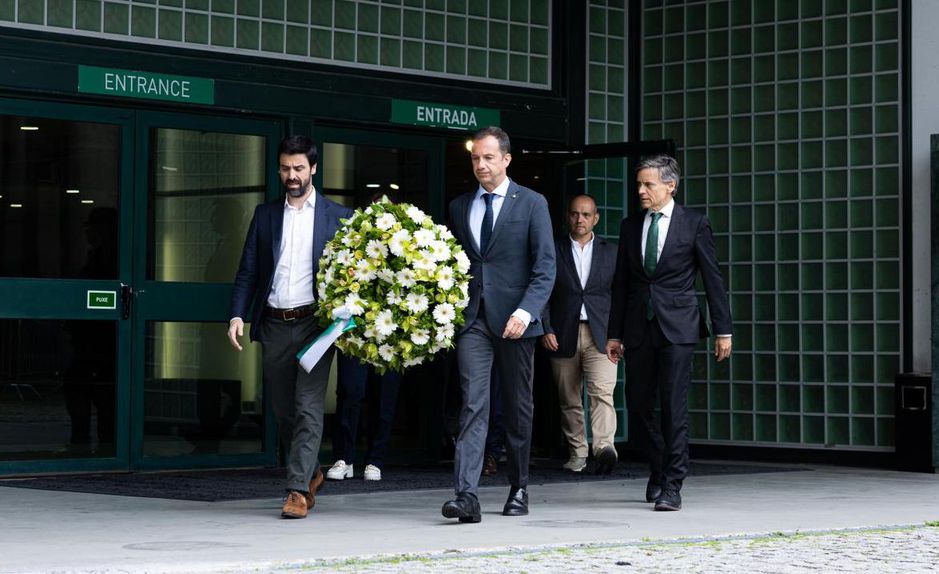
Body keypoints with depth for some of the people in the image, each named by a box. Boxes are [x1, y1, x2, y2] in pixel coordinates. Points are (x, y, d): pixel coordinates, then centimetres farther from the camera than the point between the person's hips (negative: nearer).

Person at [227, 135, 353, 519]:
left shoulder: (338, 217, 5)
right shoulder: (265, 215, 12)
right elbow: (248, 271, 10)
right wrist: (238, 315, -3)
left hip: (314, 323, -3)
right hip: (274, 325, 3)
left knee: (308, 408, -10)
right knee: (283, 411, 10)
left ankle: (298, 489, -9)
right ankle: (310, 473, 29)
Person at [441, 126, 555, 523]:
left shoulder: (532, 204, 1)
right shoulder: (459, 207, 12)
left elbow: (545, 266, -5)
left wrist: (526, 310, -18)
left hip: (515, 319, -2)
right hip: (472, 318, 2)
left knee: (518, 408, 8)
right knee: (473, 404, -10)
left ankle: (518, 489, 22)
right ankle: (466, 496, -18)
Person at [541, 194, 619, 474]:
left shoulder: (611, 252, 11)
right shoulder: (553, 251, 8)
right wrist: (546, 330, -5)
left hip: (600, 335, -1)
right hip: (563, 335, 1)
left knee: (602, 392, -18)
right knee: (569, 399, 5)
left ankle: (604, 447, -30)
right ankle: (577, 453, 14)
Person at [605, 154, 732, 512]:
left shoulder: (694, 225, 0)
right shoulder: (630, 226, 11)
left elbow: (713, 280, 2)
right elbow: (621, 283, 13)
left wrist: (723, 331, -1)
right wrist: (614, 333, 10)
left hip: (677, 327, -4)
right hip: (638, 328, 4)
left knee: (674, 406, -7)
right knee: (637, 405, 6)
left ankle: (671, 486, -2)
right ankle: (659, 468, 28)